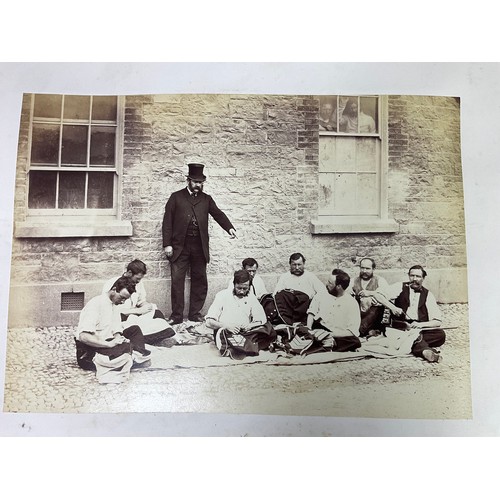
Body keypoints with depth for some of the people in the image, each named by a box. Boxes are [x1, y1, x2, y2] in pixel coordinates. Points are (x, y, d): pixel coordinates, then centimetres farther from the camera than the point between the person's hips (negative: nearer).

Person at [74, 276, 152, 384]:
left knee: (135, 330, 3)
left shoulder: (114, 307, 11)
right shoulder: (96, 304, -18)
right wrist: (108, 344, -29)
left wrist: (118, 339, -14)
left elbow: (117, 331, 9)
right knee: (127, 347, -34)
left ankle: (137, 355, -15)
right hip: (88, 354, -10)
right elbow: (83, 336, -27)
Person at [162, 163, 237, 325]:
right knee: (177, 281, -2)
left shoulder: (206, 199, 14)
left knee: (199, 281, 6)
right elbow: (167, 221, 2)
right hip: (179, 246, -2)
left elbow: (218, 214, 2)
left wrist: (229, 227, -18)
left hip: (200, 247, 3)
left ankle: (195, 313, 18)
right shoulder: (176, 197, 7)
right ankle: (176, 315, 7)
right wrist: (167, 244, -6)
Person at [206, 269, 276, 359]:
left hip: (245, 333, 3)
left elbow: (262, 320, 8)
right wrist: (225, 326, -20)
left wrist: (250, 325, -14)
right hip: (225, 333, -3)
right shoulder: (222, 295, 4)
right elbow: (209, 322, -2)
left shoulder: (251, 298, 14)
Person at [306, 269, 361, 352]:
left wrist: (330, 334, -20)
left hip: (337, 335, -3)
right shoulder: (321, 296, 11)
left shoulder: (351, 303, -2)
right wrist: (308, 329, -11)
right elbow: (311, 312, 9)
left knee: (355, 341, -35)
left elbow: (352, 332, -9)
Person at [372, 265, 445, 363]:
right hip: (400, 327, -2)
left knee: (441, 334, -25)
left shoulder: (428, 295, 7)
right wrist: (392, 307, -18)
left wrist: (420, 324, -17)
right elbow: (377, 295, -4)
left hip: (420, 329, 3)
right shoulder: (400, 287, 5)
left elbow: (437, 322, 1)